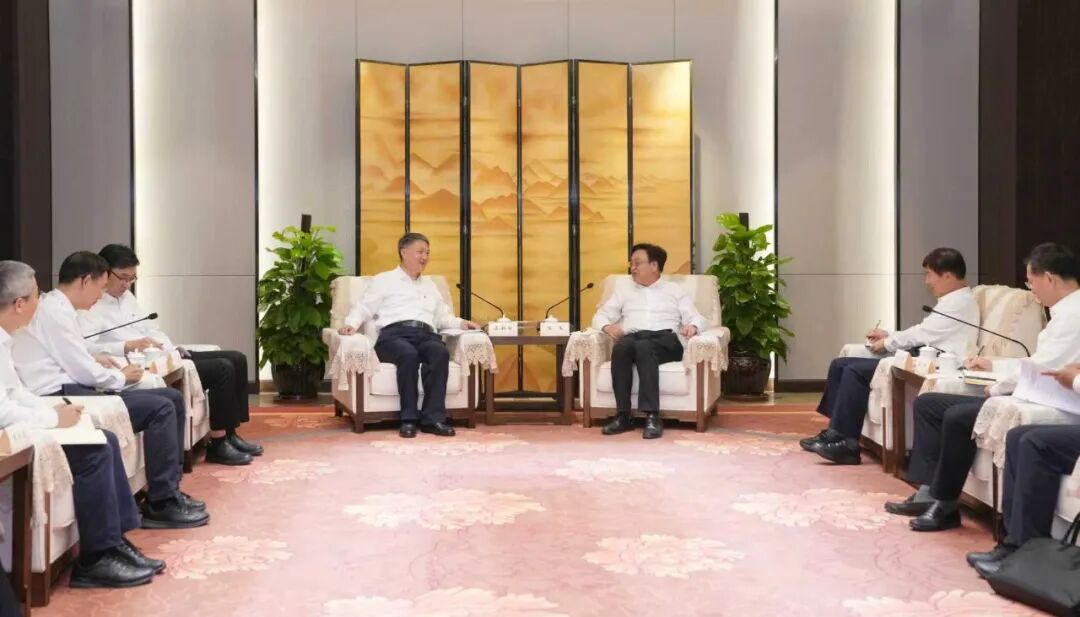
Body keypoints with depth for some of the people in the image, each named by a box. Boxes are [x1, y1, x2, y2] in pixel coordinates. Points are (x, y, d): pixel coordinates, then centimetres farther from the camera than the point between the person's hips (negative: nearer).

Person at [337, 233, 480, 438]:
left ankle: (433, 418, -36)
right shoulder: (384, 280, 20)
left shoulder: (429, 284, 34)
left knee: (440, 352, -34)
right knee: (409, 354, -39)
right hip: (395, 333, -3)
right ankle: (409, 419, -34)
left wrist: (461, 323, 10)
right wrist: (351, 324, -9)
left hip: (426, 334, 4)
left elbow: (442, 316, 30)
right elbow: (363, 307, 11)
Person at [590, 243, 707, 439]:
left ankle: (652, 416, -45)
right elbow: (600, 315, 20)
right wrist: (607, 326, -4)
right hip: (632, 337, 2)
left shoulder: (676, 290, 21)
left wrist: (692, 326, -15)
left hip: (665, 339, -2)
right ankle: (622, 415, -36)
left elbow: (697, 318, 10)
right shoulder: (624, 291, 29)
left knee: (644, 347, -39)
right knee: (621, 346, -37)